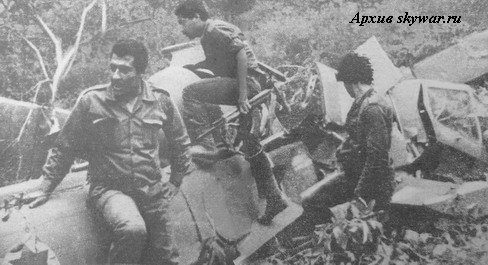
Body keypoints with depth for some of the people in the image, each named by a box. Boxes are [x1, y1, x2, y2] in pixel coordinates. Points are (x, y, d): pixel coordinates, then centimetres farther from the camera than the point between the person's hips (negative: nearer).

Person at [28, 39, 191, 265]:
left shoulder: (160, 101, 1)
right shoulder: (91, 101, -6)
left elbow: (180, 143, 17)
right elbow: (65, 147, 4)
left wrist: (175, 182, 13)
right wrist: (45, 189, 5)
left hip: (152, 191, 3)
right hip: (109, 188, -3)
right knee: (132, 229, -33)